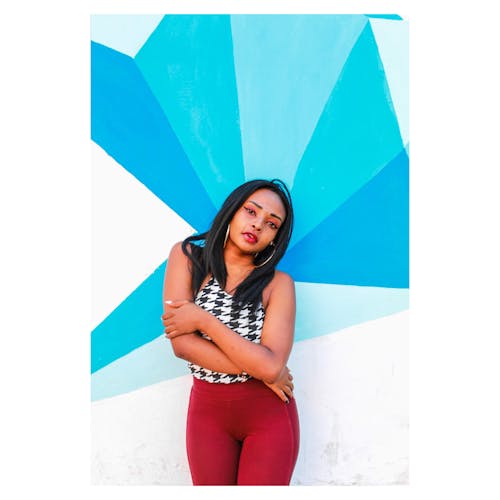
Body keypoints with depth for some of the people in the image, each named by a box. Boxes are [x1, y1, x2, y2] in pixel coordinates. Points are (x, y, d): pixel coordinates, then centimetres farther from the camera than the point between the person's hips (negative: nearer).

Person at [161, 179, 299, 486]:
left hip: (269, 414, -1)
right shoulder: (187, 256, -7)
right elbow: (181, 344, -15)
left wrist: (203, 319, -20)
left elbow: (271, 365, -21)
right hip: (208, 411, 2)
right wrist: (258, 370, -16)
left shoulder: (278, 283, -10)